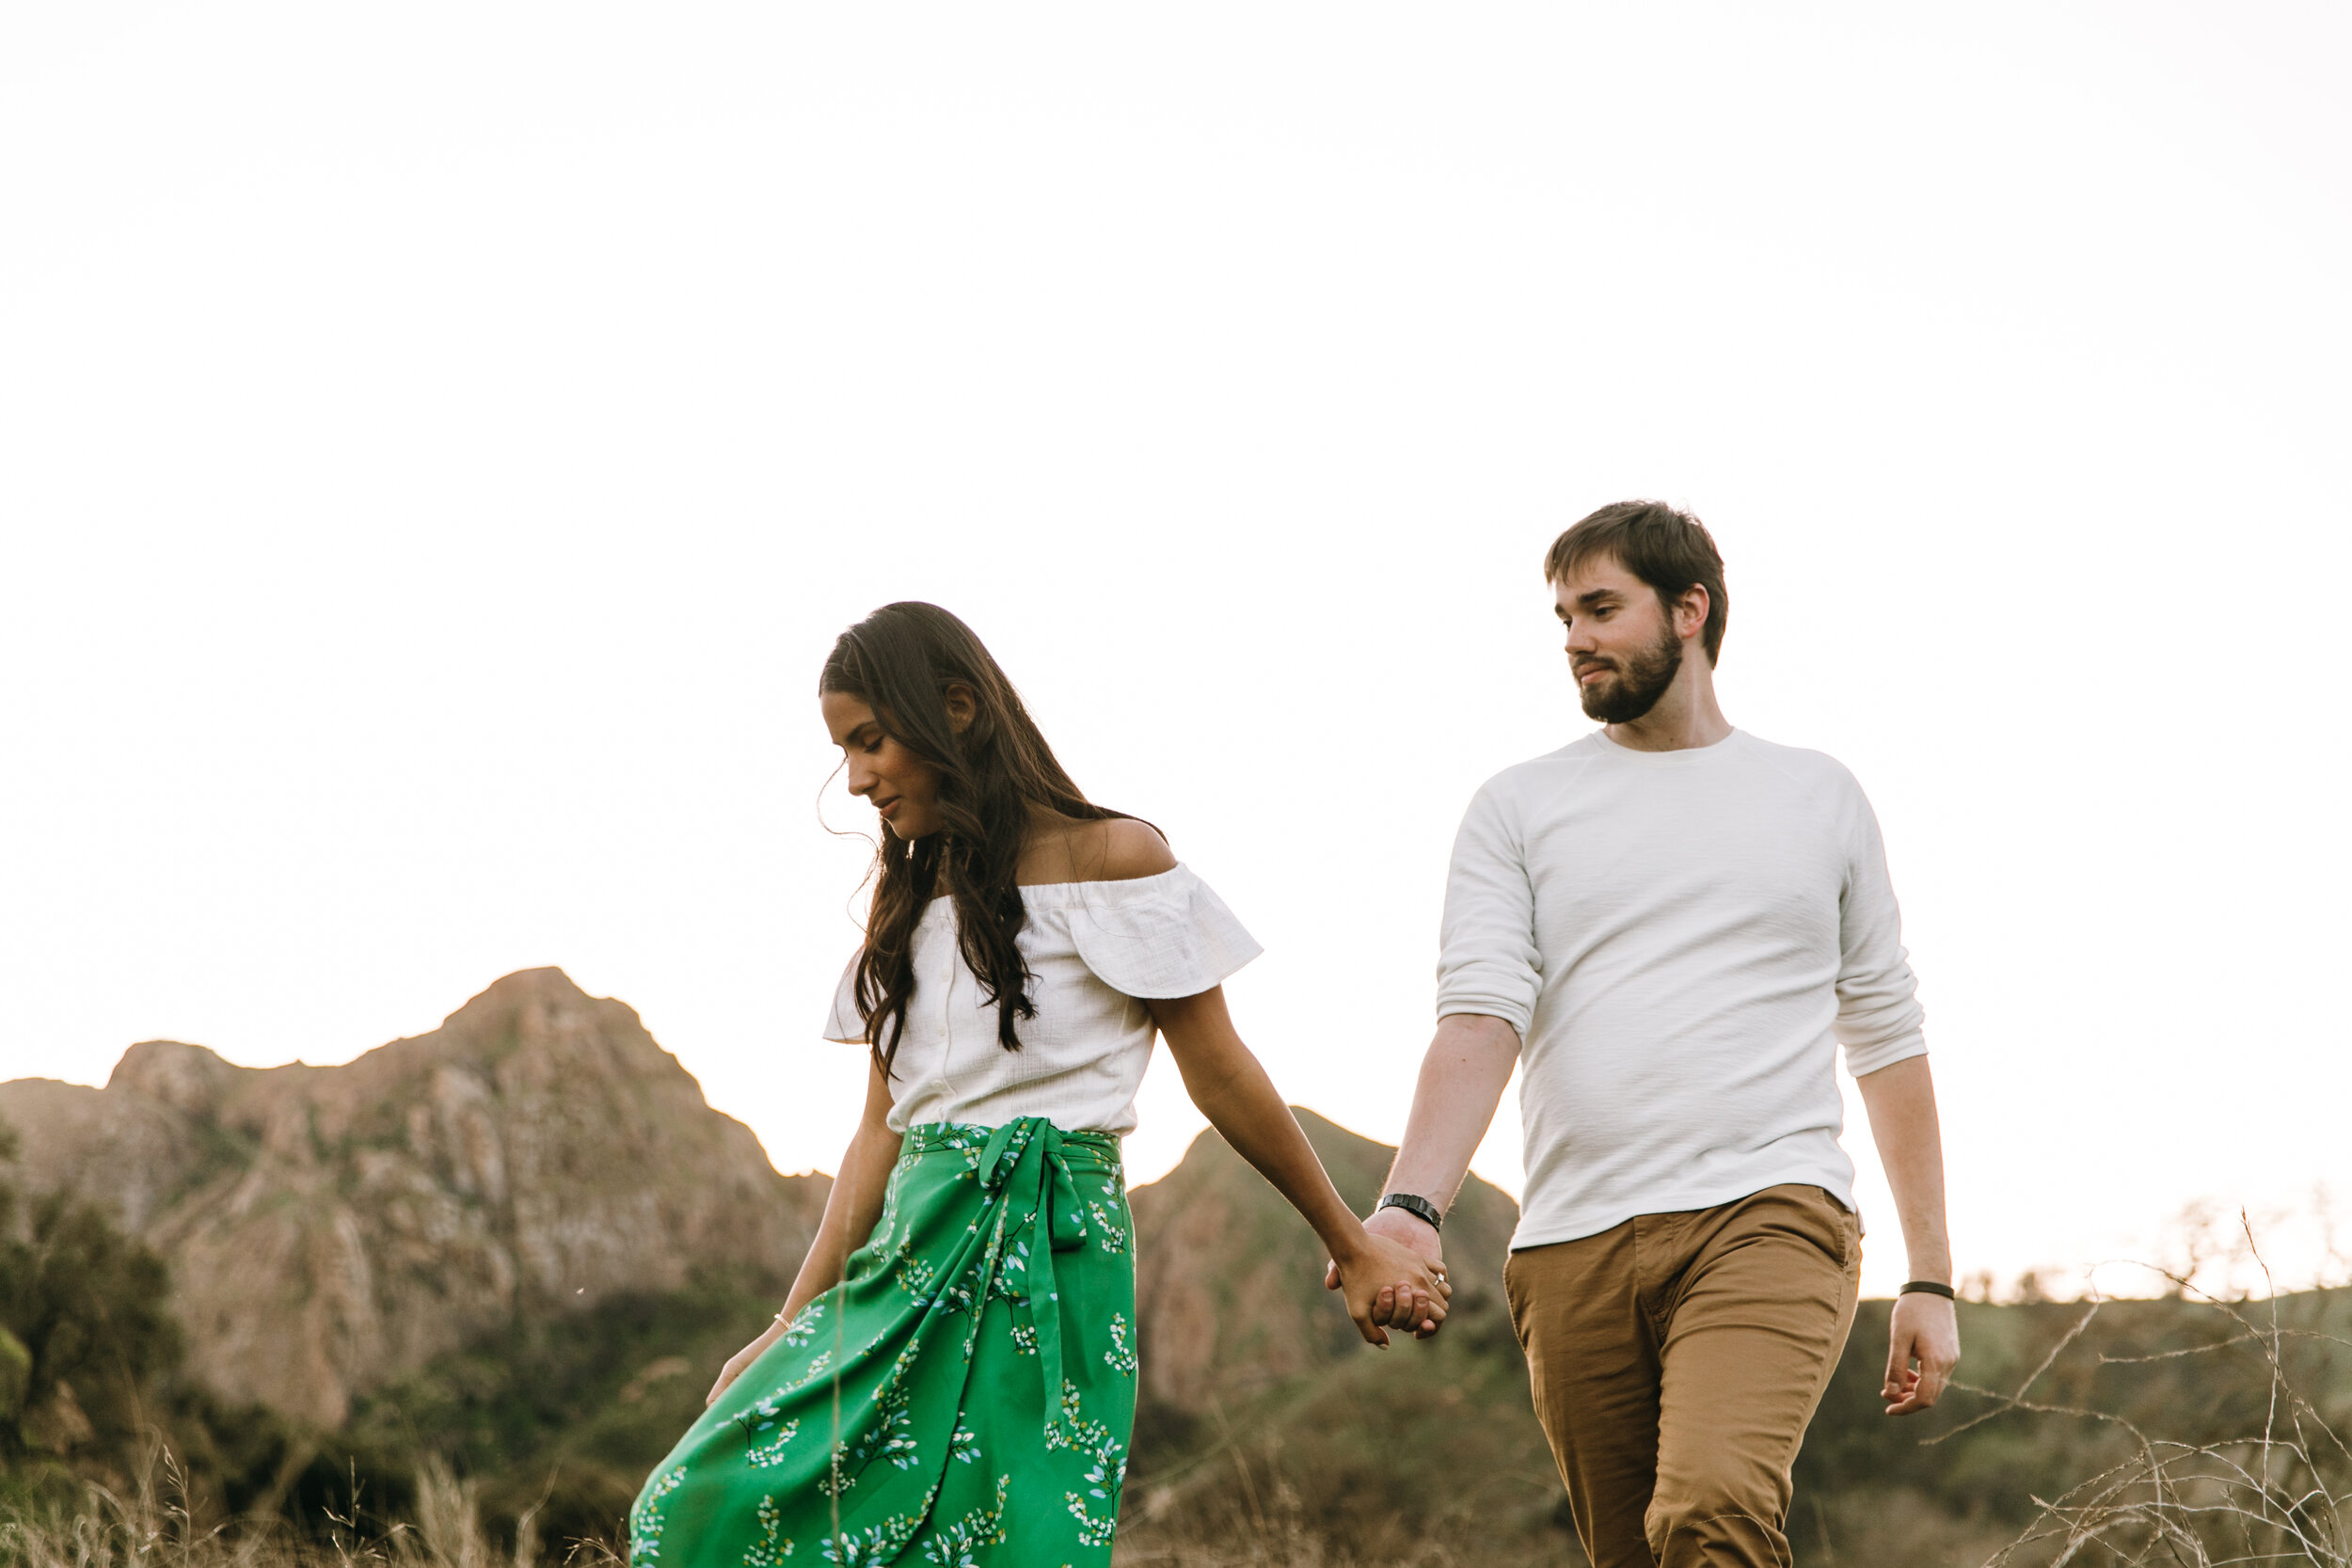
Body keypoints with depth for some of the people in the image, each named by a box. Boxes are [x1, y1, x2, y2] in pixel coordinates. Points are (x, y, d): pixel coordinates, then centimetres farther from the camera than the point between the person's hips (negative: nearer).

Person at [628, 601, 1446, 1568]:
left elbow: (1219, 1073, 1)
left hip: (1042, 1259, -6)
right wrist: (792, 1325, 12)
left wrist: (1353, 1246, 4)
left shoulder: (1106, 857, -2)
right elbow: (882, 1129, 17)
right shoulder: (908, 898, 18)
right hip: (909, 1257, 6)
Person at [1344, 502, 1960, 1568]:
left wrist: (1931, 1277, 14)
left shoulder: (1819, 799, 15)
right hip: (1575, 1249, 2)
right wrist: (1411, 1206, -21)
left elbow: (1888, 1040, 18)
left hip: (1767, 1214, -2)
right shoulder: (1517, 809, 12)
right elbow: (1480, 1018, -2)